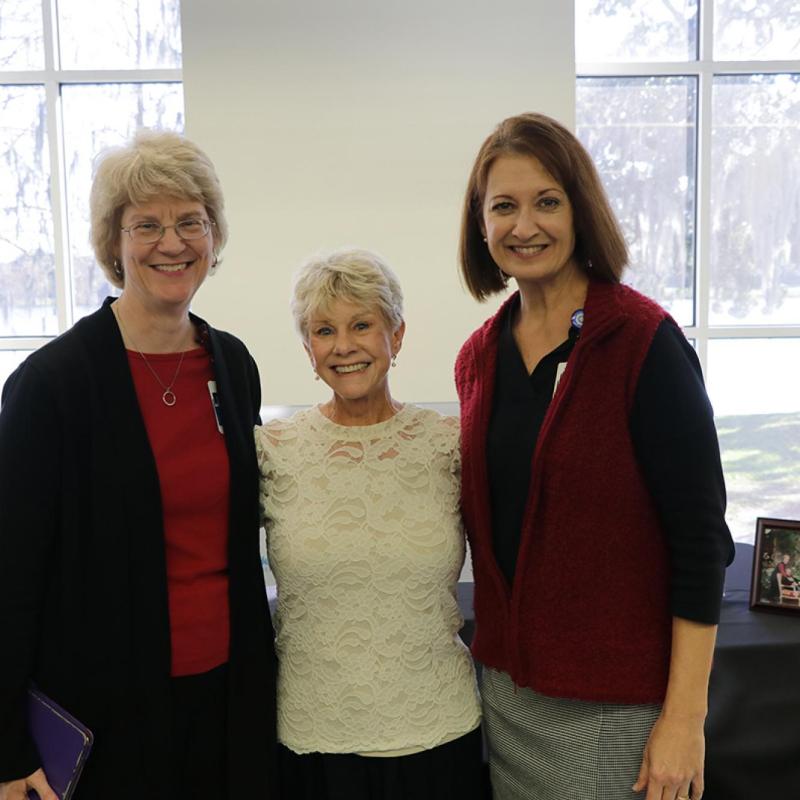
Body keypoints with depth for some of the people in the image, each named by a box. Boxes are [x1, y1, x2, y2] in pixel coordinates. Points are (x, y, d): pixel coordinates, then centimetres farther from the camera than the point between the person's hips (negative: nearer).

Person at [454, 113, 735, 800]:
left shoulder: (644, 342, -14)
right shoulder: (479, 356, 3)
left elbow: (700, 538, -14)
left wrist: (685, 717, -15)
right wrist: (494, 656, 6)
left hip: (616, 699, -5)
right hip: (507, 683, 5)